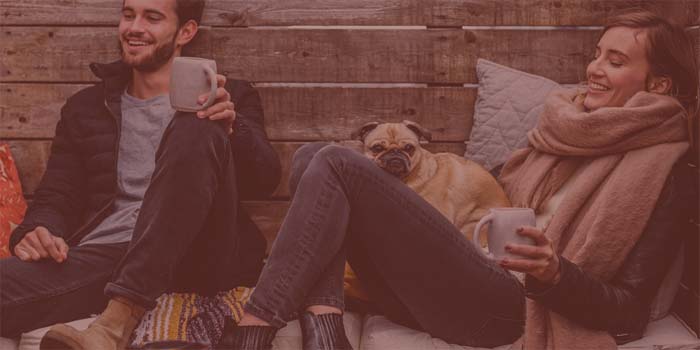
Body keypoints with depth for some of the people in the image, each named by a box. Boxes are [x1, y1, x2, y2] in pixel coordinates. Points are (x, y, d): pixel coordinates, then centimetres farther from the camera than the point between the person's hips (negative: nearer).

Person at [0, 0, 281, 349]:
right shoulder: (86, 107, 23)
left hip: (200, 258, 1)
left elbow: (265, 180, 3)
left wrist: (231, 127, -18)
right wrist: (37, 232, -5)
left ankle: (120, 318, -35)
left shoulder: (231, 97, 17)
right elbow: (56, 196, 19)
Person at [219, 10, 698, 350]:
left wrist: (556, 275, -24)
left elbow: (629, 311, -6)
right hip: (460, 281, 8)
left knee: (336, 165, -19)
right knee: (312, 158, -4)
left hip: (507, 306, -8)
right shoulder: (566, 125, 19)